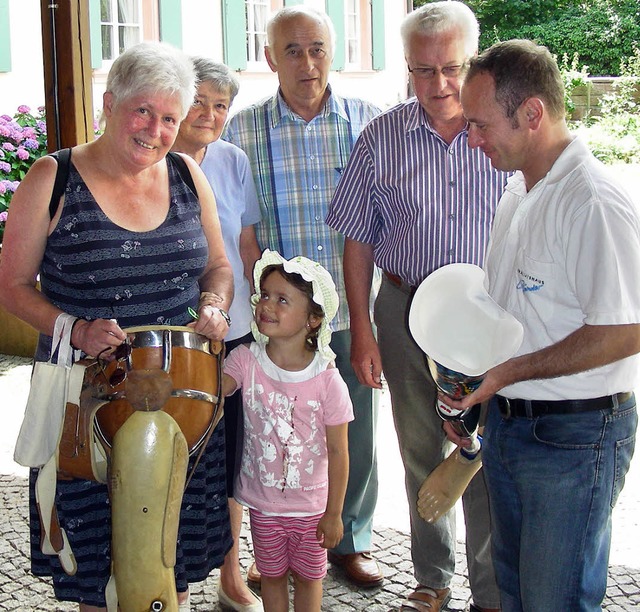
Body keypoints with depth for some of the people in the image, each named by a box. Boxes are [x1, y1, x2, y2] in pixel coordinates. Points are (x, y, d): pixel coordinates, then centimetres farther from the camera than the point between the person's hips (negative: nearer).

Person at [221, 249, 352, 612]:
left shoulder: (327, 380, -19)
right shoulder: (246, 360, -12)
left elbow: (337, 451, -12)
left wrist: (334, 513, -8)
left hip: (311, 504, -2)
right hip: (262, 501, 2)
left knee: (308, 575, 17)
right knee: (272, 574, 19)